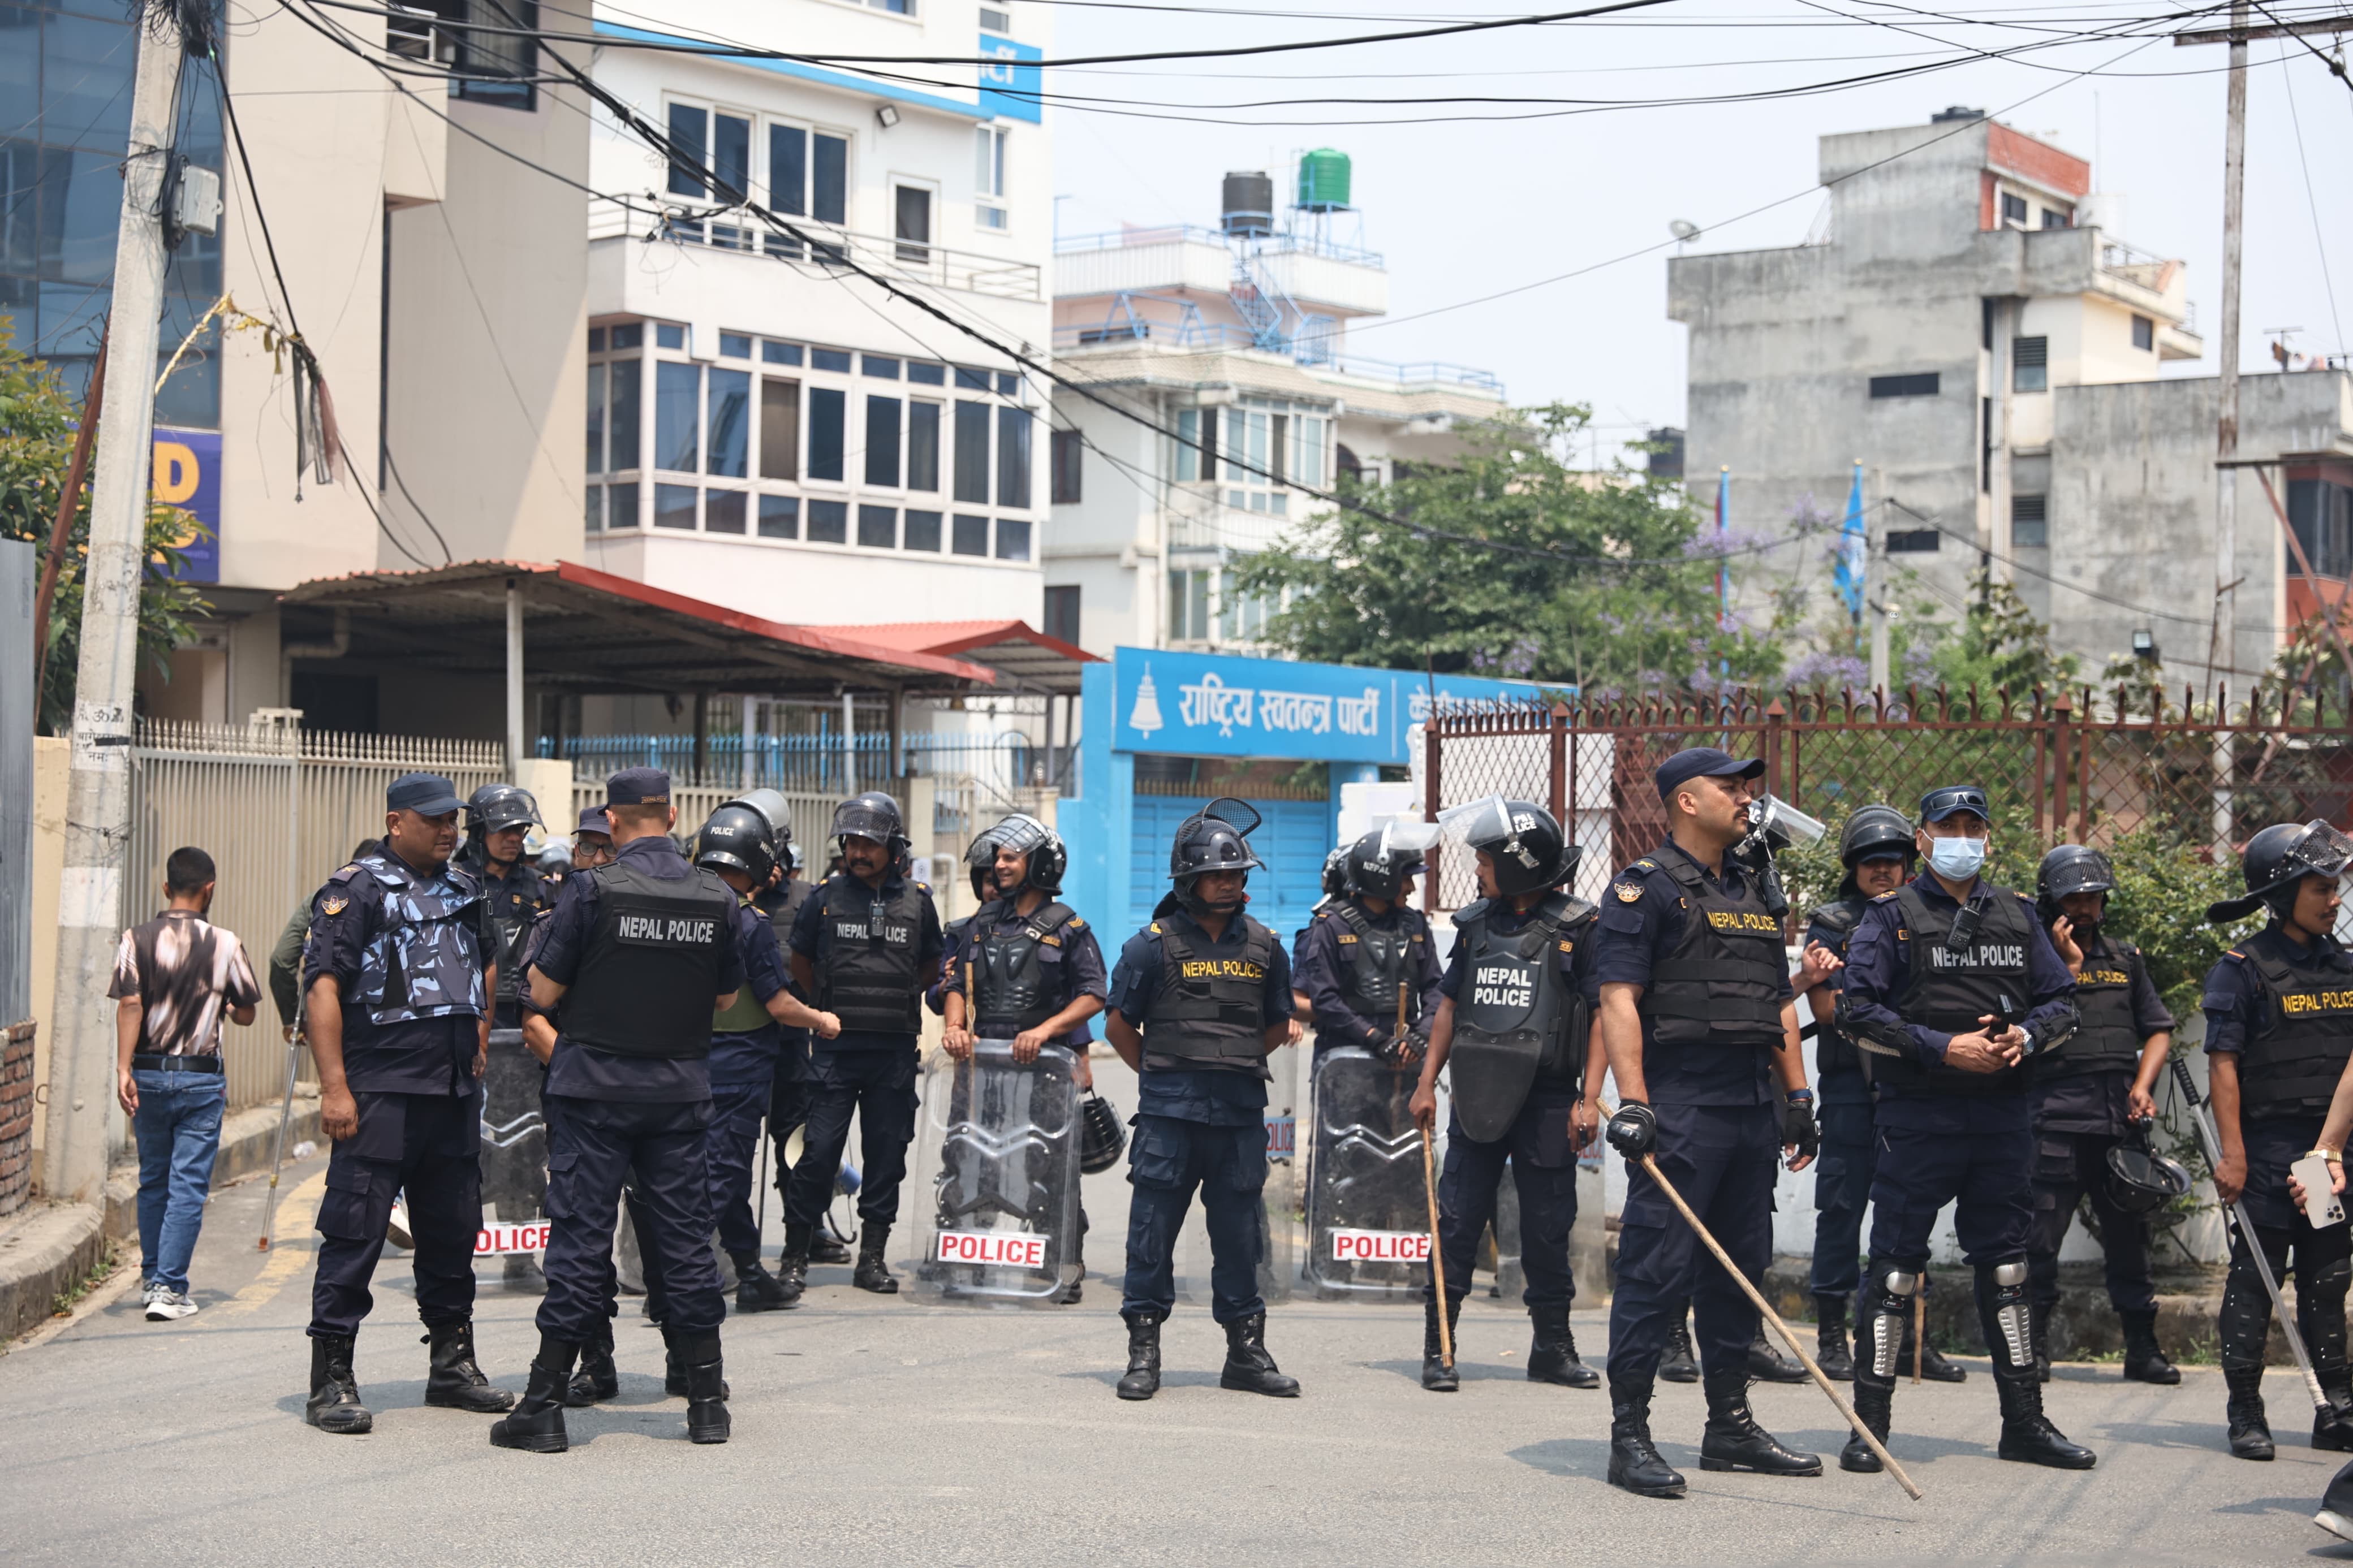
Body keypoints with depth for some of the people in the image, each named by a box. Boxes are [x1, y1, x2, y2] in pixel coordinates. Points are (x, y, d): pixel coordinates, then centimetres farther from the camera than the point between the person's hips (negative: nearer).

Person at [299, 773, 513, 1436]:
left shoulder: (465, 891, 15)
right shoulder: (354, 891, -6)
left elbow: (487, 966, 32)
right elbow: (323, 988, -12)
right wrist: (334, 1088, -19)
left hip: (455, 1093, 7)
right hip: (381, 1091, -7)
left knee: (453, 1230, 13)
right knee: (354, 1231, -6)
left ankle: (452, 1362, 25)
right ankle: (331, 1380, -2)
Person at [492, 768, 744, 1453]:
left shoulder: (594, 891, -11)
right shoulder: (717, 898, 1)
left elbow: (544, 992, -6)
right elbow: (726, 997, 13)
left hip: (595, 1087, -3)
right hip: (681, 1088, 3)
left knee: (581, 1236, 0)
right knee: (685, 1236, 9)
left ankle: (546, 1405, 2)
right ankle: (708, 1401, 14)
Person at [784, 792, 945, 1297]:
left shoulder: (917, 900, 5)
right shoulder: (827, 895, 2)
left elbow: (931, 967, 18)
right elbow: (800, 962, 14)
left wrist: (898, 1001, 10)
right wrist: (831, 1005, 12)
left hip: (894, 1051, 2)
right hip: (836, 1047, -2)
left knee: (887, 1155, 5)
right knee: (819, 1152, -5)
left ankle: (872, 1258, 14)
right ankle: (795, 1258, 4)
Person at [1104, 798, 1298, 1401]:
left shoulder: (1264, 947, 9)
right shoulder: (1153, 944, -1)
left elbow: (1278, 1028, 19)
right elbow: (1119, 1024, 6)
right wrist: (1162, 1075, 7)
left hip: (1241, 1114, 3)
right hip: (1169, 1114, -3)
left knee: (1240, 1233, 8)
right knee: (1153, 1229, -1)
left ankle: (1246, 1352, 17)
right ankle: (1143, 1351, 7)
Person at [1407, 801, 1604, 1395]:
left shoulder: (1576, 928, -2)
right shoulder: (1476, 924, 11)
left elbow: (1602, 1016, -4)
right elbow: (1450, 1006, 18)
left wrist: (1589, 1098, -10)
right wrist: (1427, 1082, 12)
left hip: (1547, 1102, -3)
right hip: (1477, 1096, 3)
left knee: (1548, 1229, 5)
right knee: (1457, 1222, 1)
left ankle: (1553, 1347, 17)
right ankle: (1438, 1346, 7)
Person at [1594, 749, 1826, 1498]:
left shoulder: (1755, 891, 20)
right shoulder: (1645, 887, -4)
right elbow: (1619, 997, -12)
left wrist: (1798, 1098, 17)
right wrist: (1632, 1102, -21)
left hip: (1754, 1104, 8)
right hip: (1680, 1105, -8)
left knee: (1740, 1268, 12)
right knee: (1657, 1270, -8)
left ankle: (1730, 1425, 21)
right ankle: (1629, 1436, -5)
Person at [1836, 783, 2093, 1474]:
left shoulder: (2018, 916, 14)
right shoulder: (1891, 916, 0)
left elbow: (2060, 1002, 15)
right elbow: (1859, 1011, -7)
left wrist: (2025, 1037, -7)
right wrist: (1945, 1048, -15)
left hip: (2001, 1114, 4)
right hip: (1917, 1113, -4)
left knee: (2006, 1263, 10)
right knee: (1896, 1265, -3)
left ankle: (2025, 1422, 17)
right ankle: (1870, 1422, 4)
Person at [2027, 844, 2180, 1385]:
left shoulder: (2126, 959, 18)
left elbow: (2158, 1031, 16)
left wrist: (2142, 1085, -1)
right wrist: (2069, 966, -9)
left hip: (2122, 1119, 4)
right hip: (2056, 1119, -4)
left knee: (2130, 1235, 8)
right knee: (2041, 1237, -6)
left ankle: (2142, 1350, 16)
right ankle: (2034, 1348, 2)